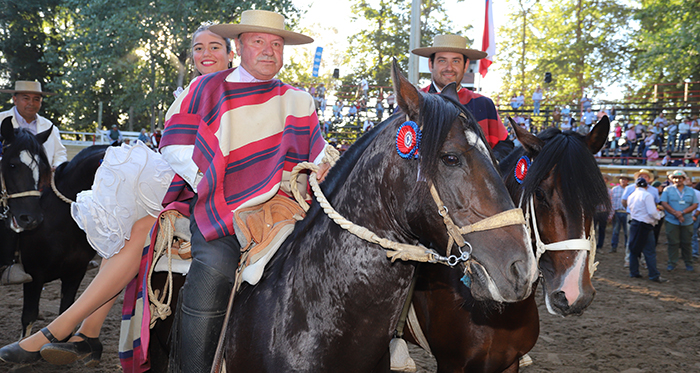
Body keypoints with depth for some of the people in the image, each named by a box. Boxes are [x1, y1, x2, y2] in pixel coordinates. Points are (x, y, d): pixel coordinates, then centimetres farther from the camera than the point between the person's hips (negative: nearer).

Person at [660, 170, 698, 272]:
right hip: (672, 221, -1)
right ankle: (672, 263, 8)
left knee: (686, 243, 6)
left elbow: (695, 205, 2)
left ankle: (688, 263, 18)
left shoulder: (690, 191, 9)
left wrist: (682, 212, -13)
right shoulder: (668, 190, 4)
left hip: (687, 221, 2)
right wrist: (676, 213, -15)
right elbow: (664, 203, -5)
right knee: (673, 242, -1)